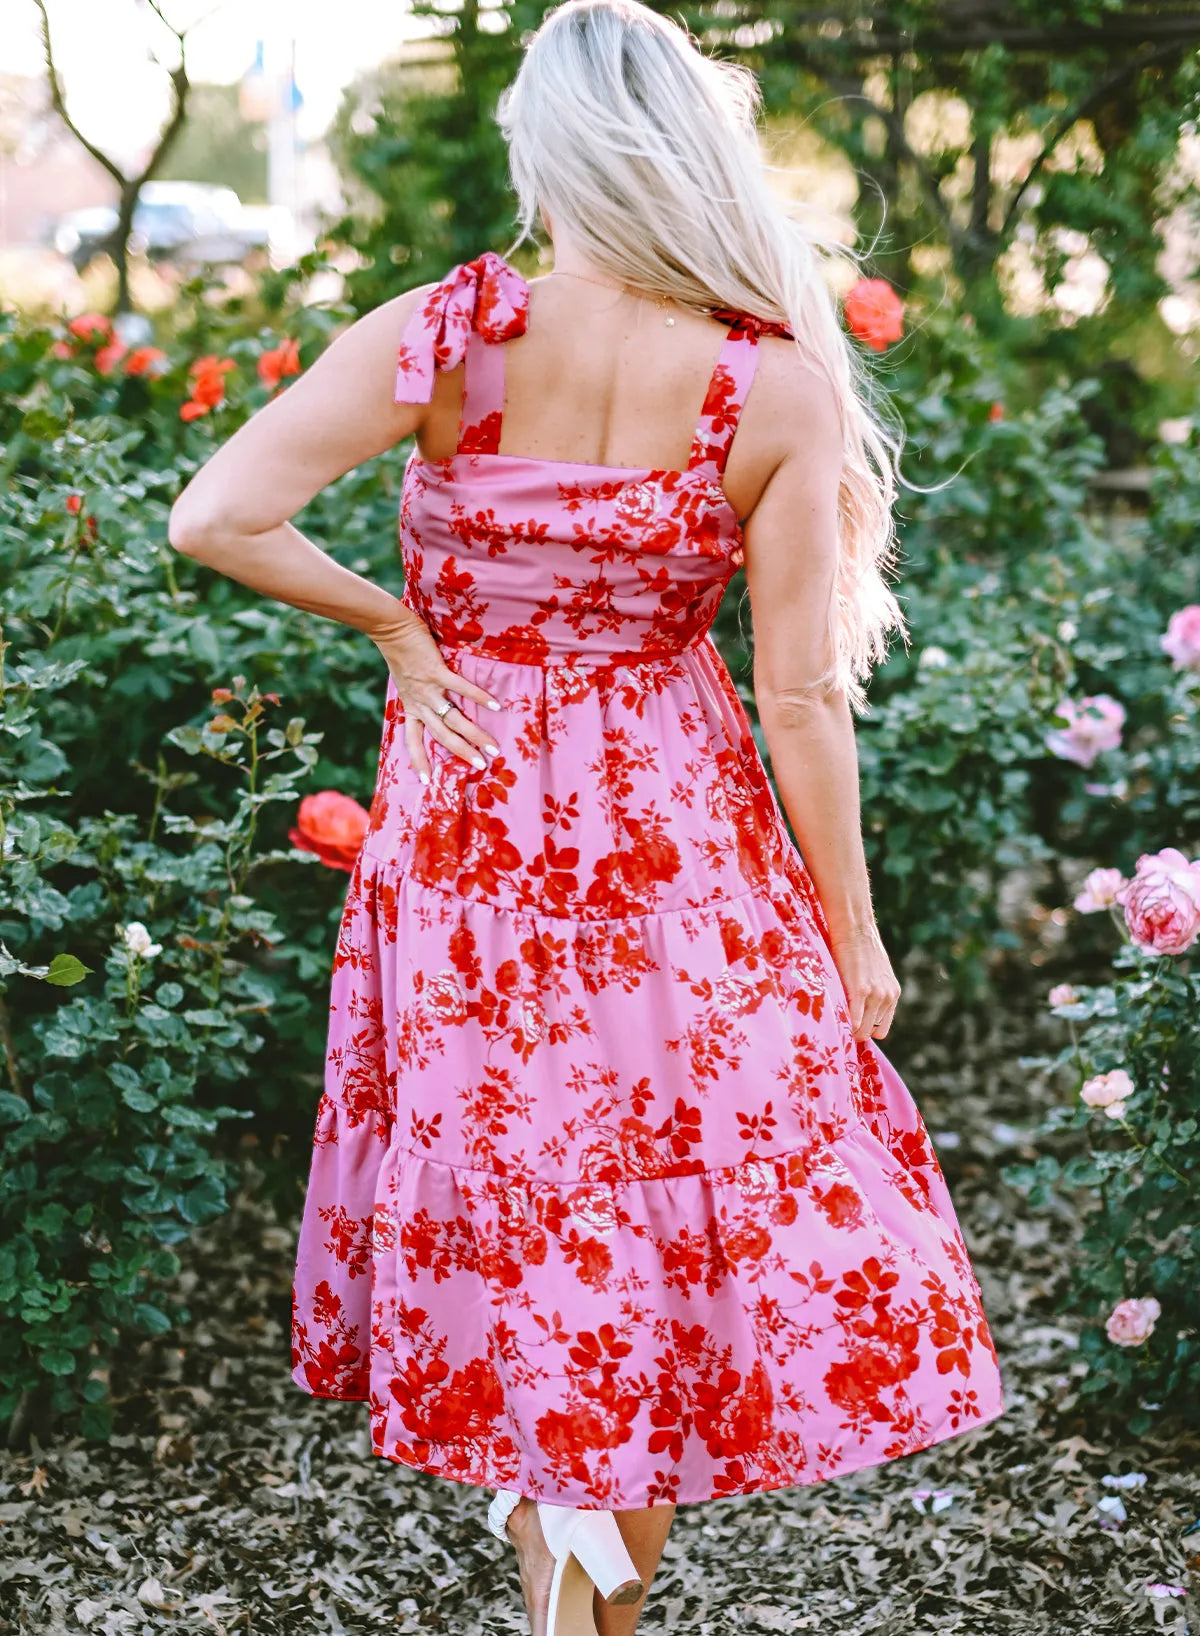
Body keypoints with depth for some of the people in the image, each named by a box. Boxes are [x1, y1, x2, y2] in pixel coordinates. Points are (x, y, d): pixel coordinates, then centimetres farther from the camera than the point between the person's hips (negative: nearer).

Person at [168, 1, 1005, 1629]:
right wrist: (854, 939, 0)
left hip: (469, 820, 1)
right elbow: (803, 698, -11)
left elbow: (215, 519, -21)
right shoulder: (780, 385, -15)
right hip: (681, 827, 0)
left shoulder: (449, 334, -16)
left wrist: (398, 625, -6)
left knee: (507, 1185, 17)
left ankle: (547, 1493, 20)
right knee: (705, 1181, 14)